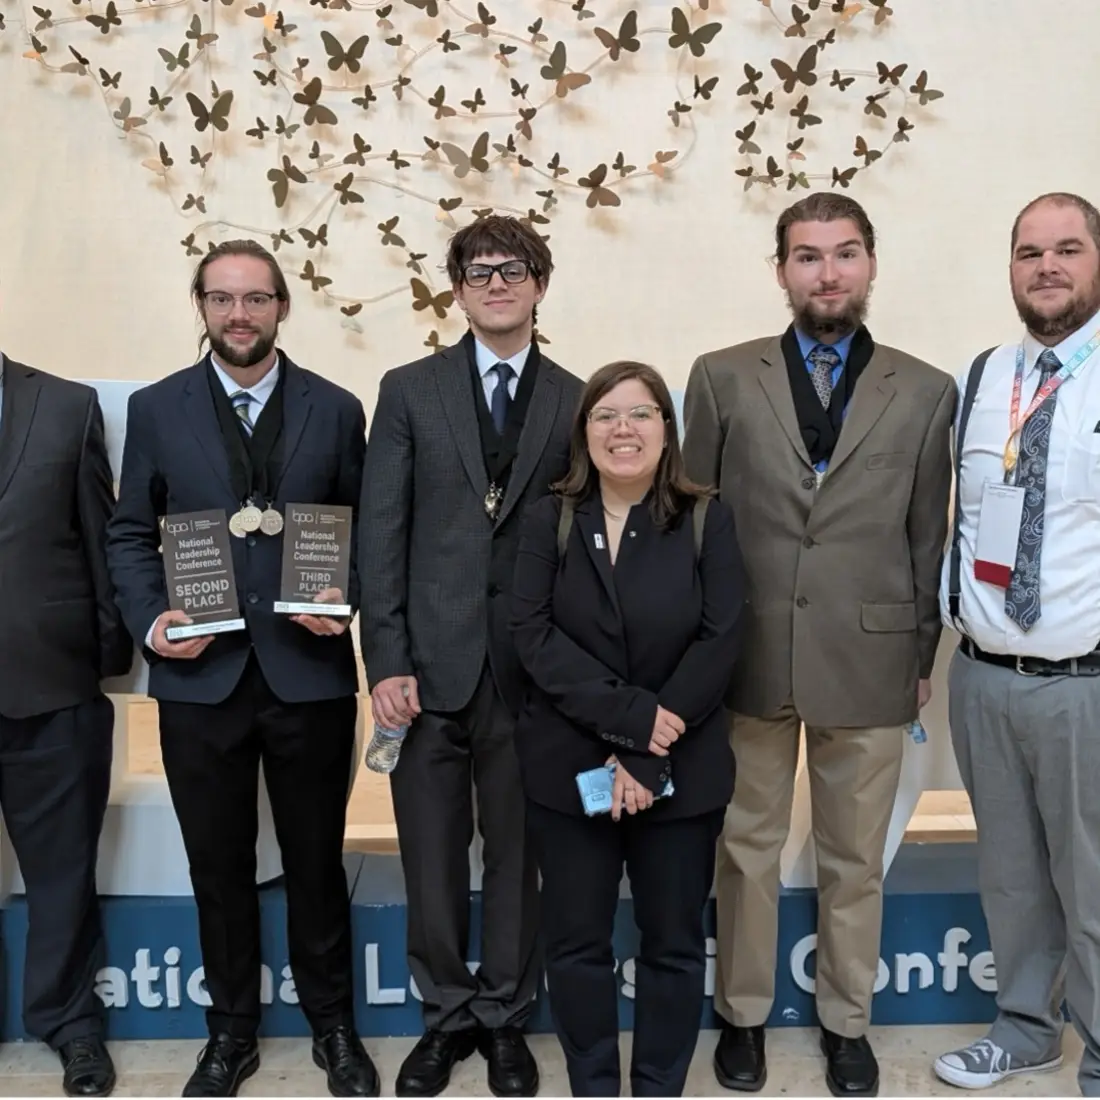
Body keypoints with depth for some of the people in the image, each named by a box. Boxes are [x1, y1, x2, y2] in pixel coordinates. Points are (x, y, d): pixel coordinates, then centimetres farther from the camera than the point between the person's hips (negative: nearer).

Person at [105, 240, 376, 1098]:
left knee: (316, 860, 13)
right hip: (199, 677, 1)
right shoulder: (156, 409, 4)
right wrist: (150, 619, -9)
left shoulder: (336, 409, 3)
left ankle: (333, 1025, 32)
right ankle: (231, 1031, 32)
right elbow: (130, 534, 7)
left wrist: (347, 599, -13)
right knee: (219, 865, 13)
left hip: (310, 674, 0)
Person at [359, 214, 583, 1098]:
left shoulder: (574, 401, 6)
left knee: (518, 850, 10)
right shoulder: (409, 391, 5)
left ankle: (504, 1017, 30)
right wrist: (387, 661, -7)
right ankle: (446, 1015, 30)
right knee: (433, 853, 10)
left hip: (530, 666, 0)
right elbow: (382, 533, 0)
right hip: (432, 661, 0)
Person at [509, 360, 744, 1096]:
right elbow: (533, 633, -9)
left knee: (674, 943, 12)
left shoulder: (708, 520, -2)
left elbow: (720, 641, -9)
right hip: (569, 766, 1)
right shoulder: (549, 519, 1)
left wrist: (646, 759, -15)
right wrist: (628, 716, -19)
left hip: (681, 772, 0)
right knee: (576, 942, 10)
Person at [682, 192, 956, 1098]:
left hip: (870, 662, 1)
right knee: (747, 849, 13)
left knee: (855, 860, 14)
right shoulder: (722, 377, 2)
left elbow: (929, 538, 6)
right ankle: (743, 1015, 32)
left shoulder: (927, 392, 3)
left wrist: (923, 657, 6)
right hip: (747, 657, 0)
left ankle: (847, 1021, 34)